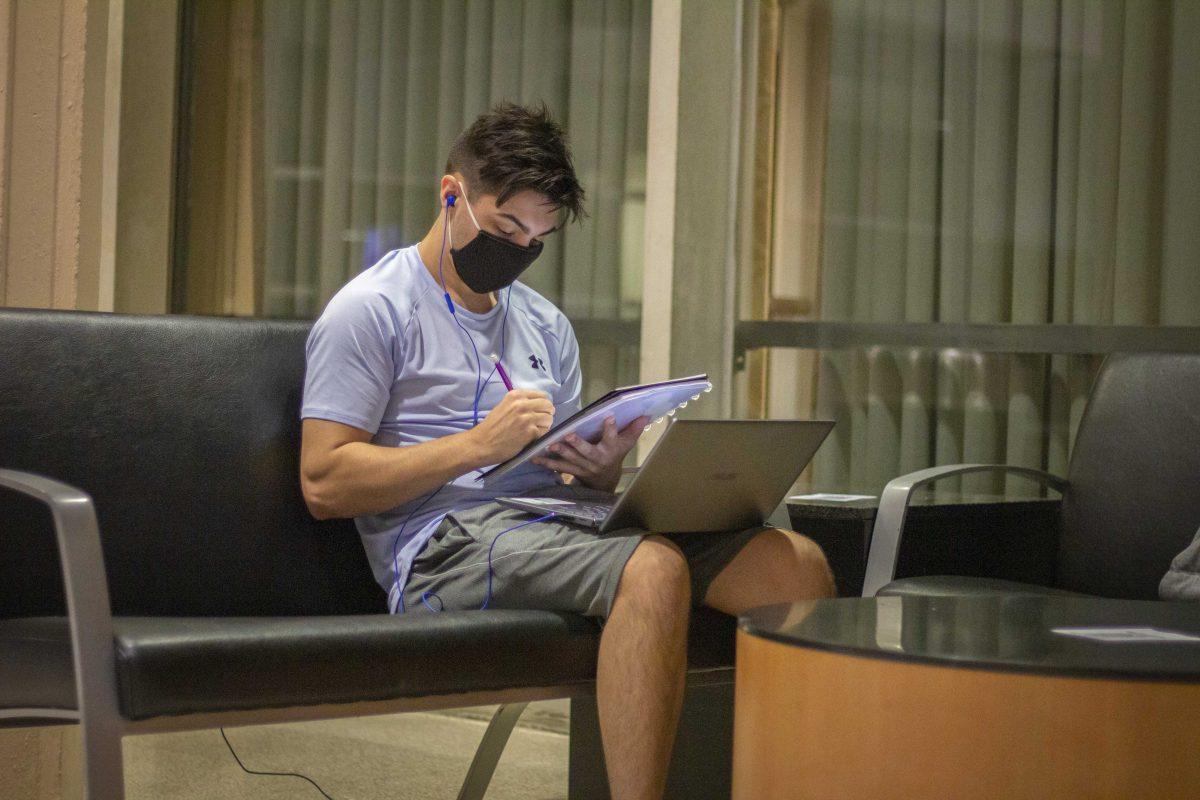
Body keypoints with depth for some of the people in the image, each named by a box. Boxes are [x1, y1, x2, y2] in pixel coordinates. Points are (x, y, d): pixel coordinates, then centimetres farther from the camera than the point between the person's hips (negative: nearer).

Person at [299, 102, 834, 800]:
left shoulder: (545, 325, 25)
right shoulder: (373, 310, 3)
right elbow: (324, 485, -7)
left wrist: (604, 469, -3)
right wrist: (479, 443, -15)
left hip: (558, 522, 7)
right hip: (448, 538, -7)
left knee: (798, 562, -14)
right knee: (654, 568, -37)